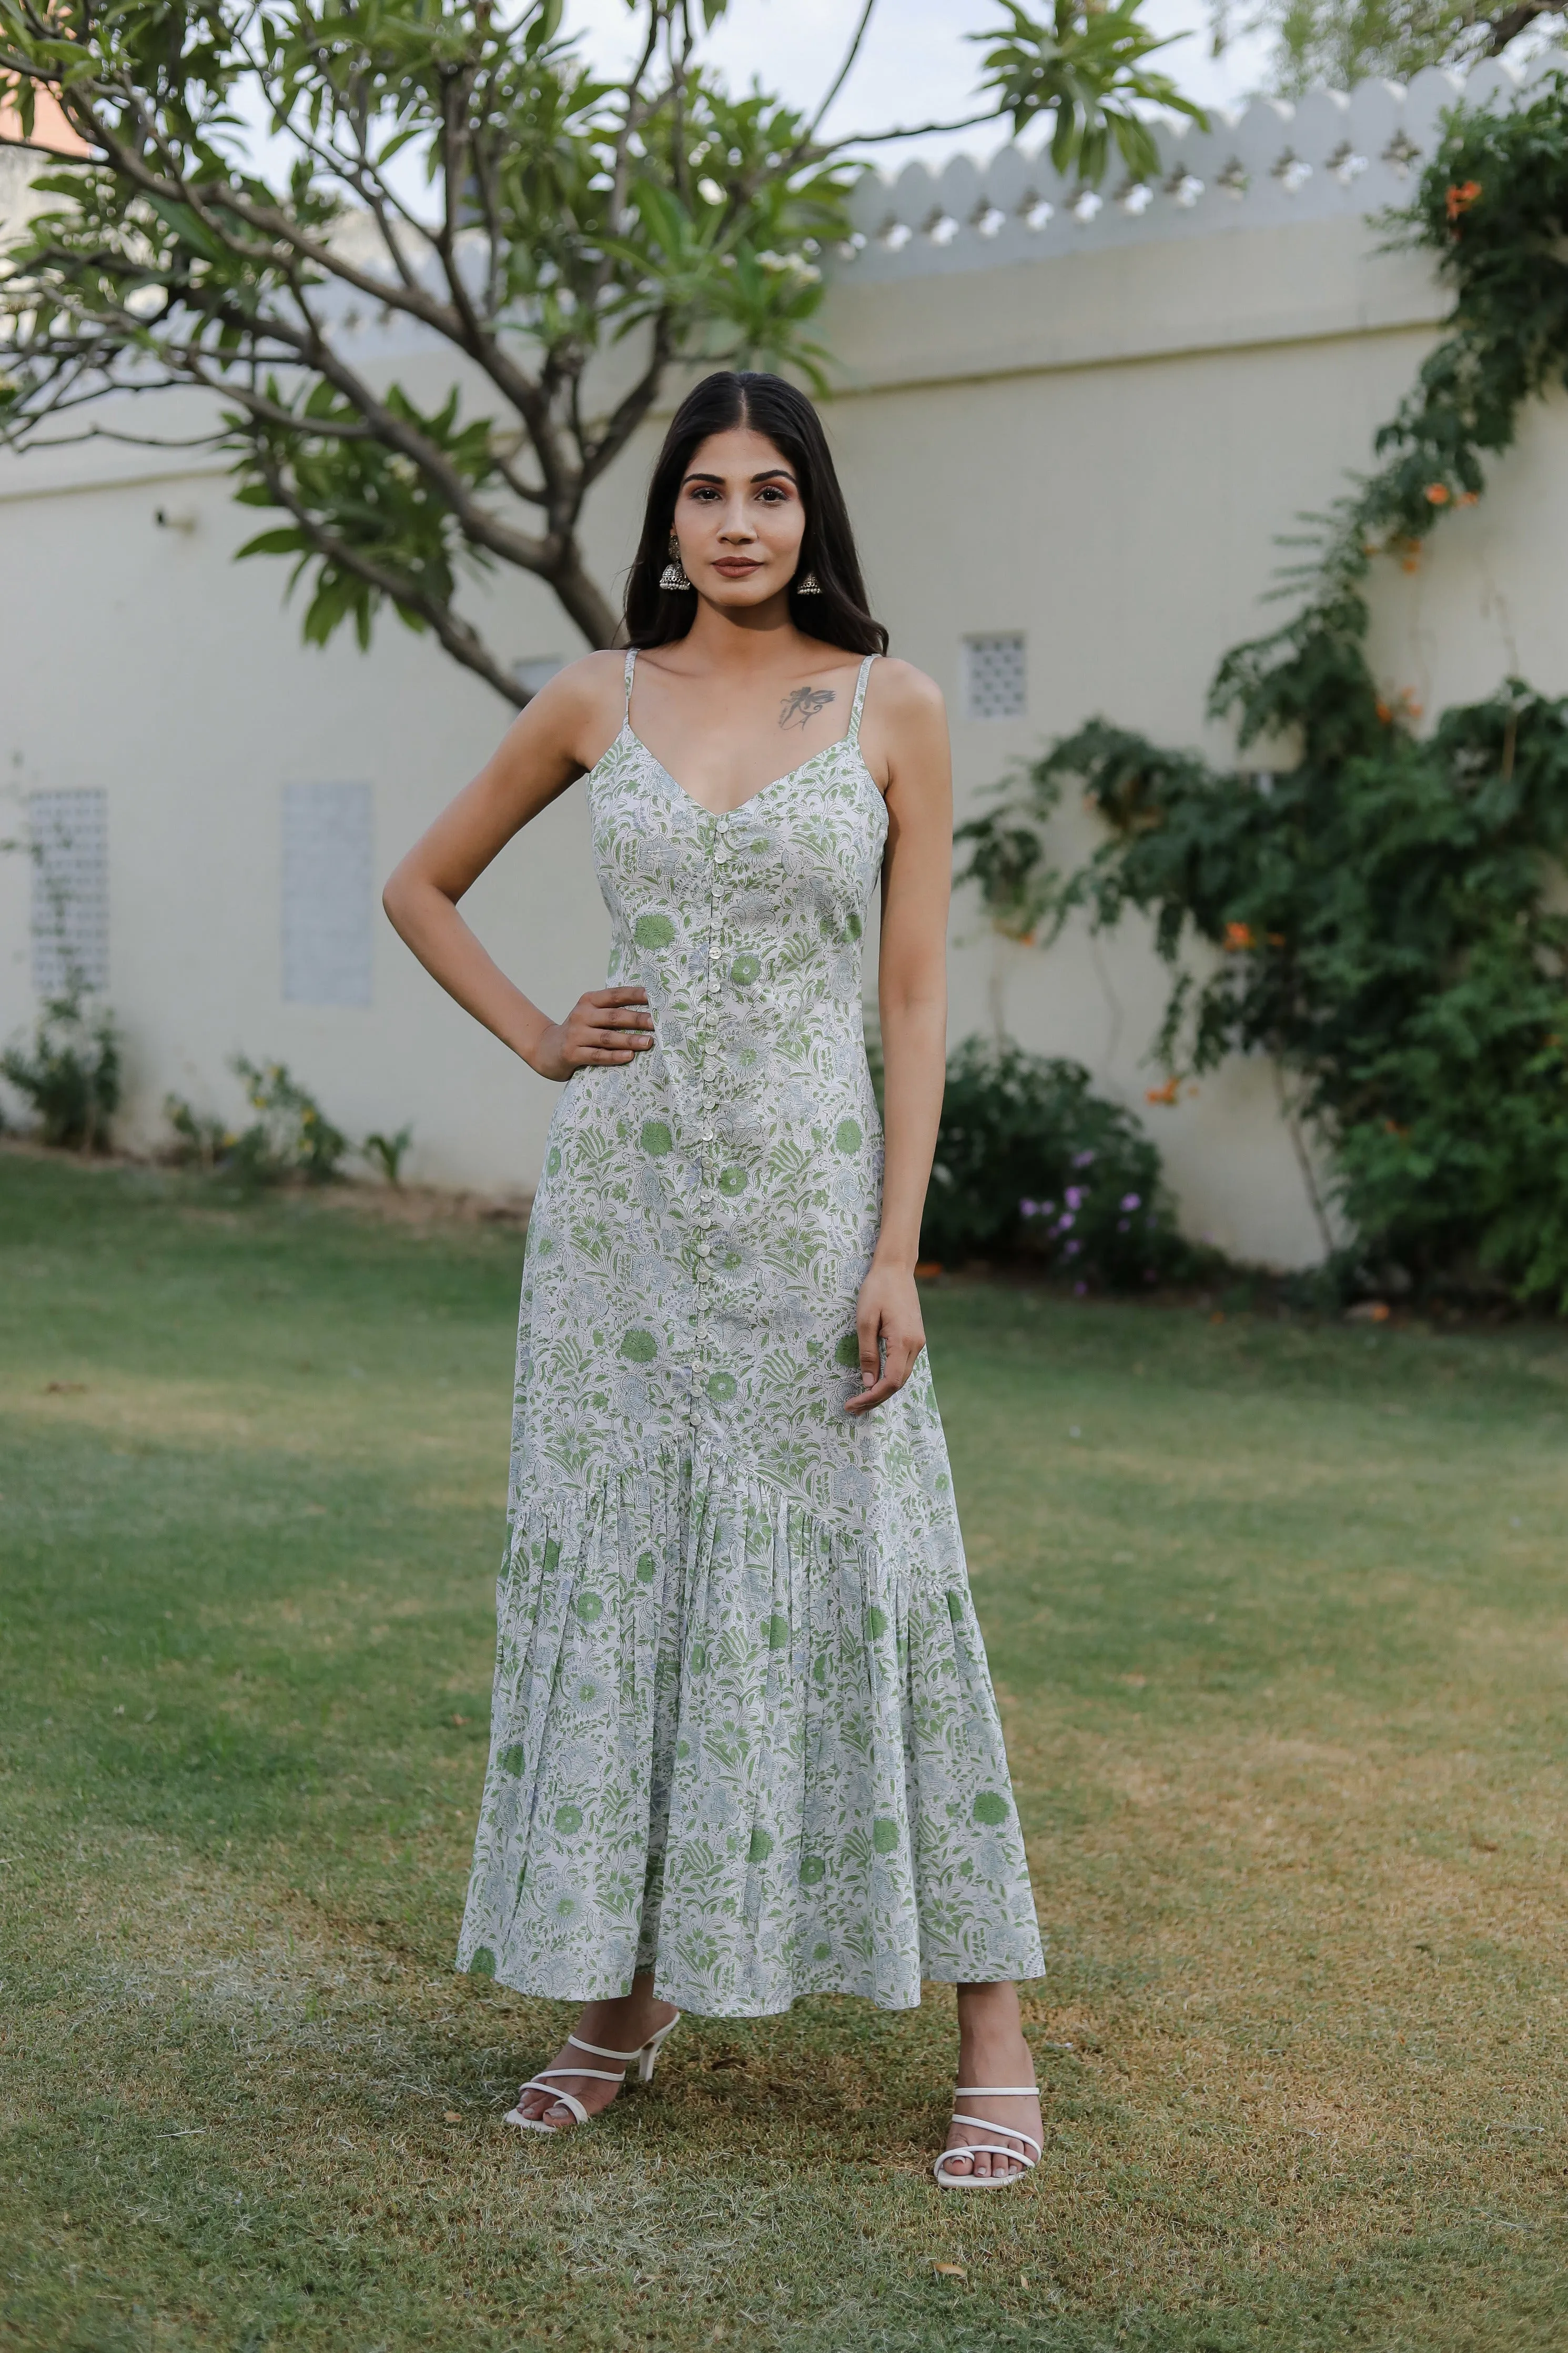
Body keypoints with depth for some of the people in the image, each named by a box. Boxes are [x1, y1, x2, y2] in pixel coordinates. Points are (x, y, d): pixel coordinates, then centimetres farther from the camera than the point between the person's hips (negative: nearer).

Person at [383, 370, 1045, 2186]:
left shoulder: (893, 712, 1)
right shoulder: (598, 704, 6)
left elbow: (915, 994, -2)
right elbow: (420, 889, 18)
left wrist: (897, 1253, -8)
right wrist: (537, 1041, 4)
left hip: (808, 1196, -2)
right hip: (621, 1195, 3)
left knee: (863, 1582, -1)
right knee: (612, 1572, 7)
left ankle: (993, 2031, 9)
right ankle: (628, 1993, 23)